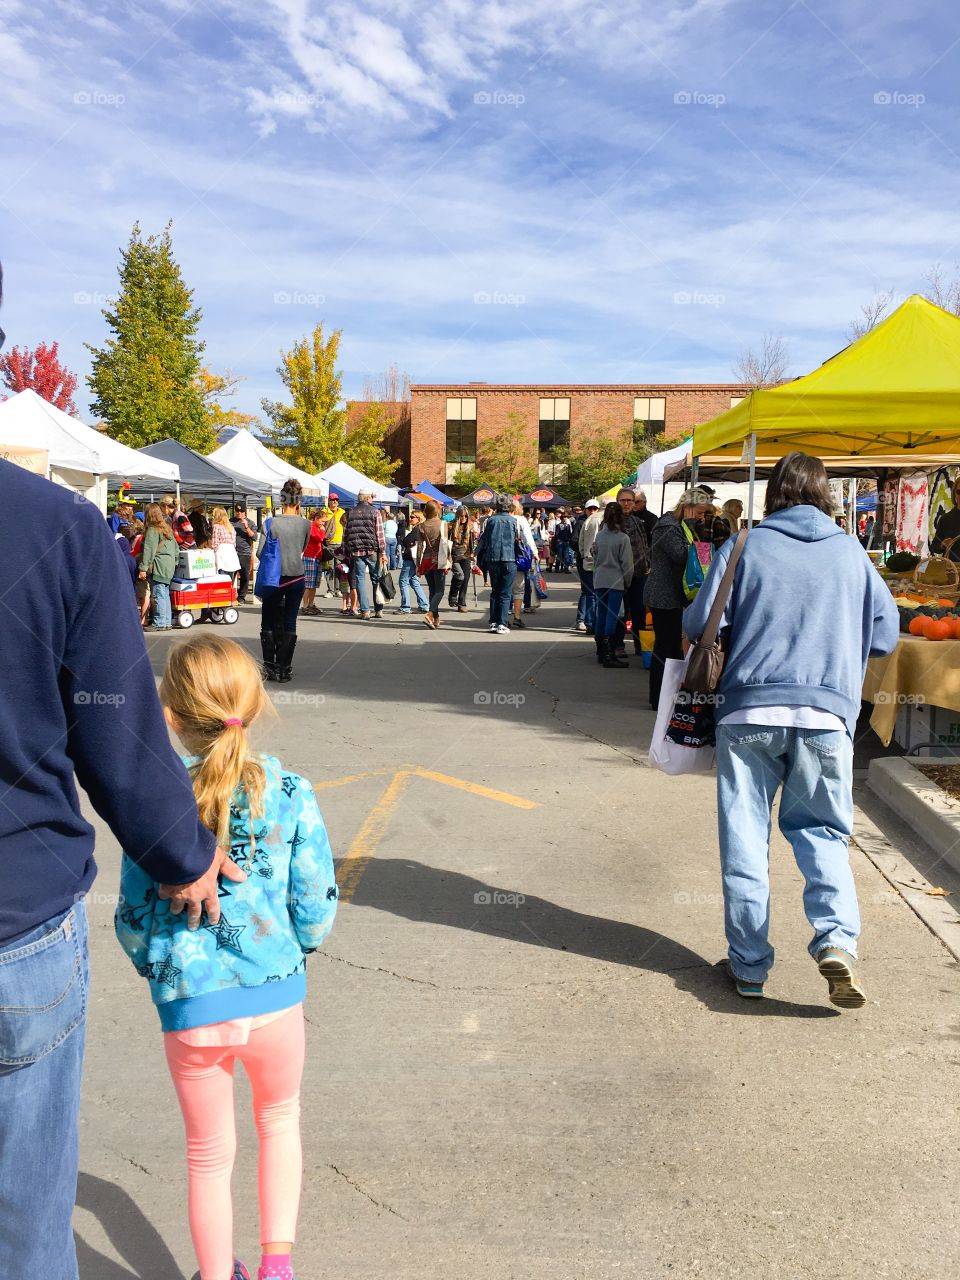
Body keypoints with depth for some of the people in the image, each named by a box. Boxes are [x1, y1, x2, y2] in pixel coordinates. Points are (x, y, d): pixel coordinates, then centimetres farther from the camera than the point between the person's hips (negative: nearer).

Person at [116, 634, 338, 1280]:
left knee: (210, 1155, 21)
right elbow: (317, 904, -5)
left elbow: (134, 914, -3)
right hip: (275, 992, 1)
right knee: (280, 1116, 29)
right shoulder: (291, 790, -9)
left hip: (190, 1005, 0)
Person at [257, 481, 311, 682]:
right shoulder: (305, 524, -3)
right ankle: (284, 668, 6)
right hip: (296, 577, 2)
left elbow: (260, 552, -8)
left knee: (268, 623, 11)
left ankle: (269, 667, 8)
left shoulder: (271, 522, -9)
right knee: (289, 623, 6)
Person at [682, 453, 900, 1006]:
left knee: (745, 838, 8)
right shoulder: (851, 553, 8)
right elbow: (886, 633, 12)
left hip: (750, 710, -1)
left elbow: (699, 624, -2)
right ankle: (837, 938, -7)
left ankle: (749, 964, 13)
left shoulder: (746, 547, 2)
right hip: (827, 714, 2)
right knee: (820, 830, 14)